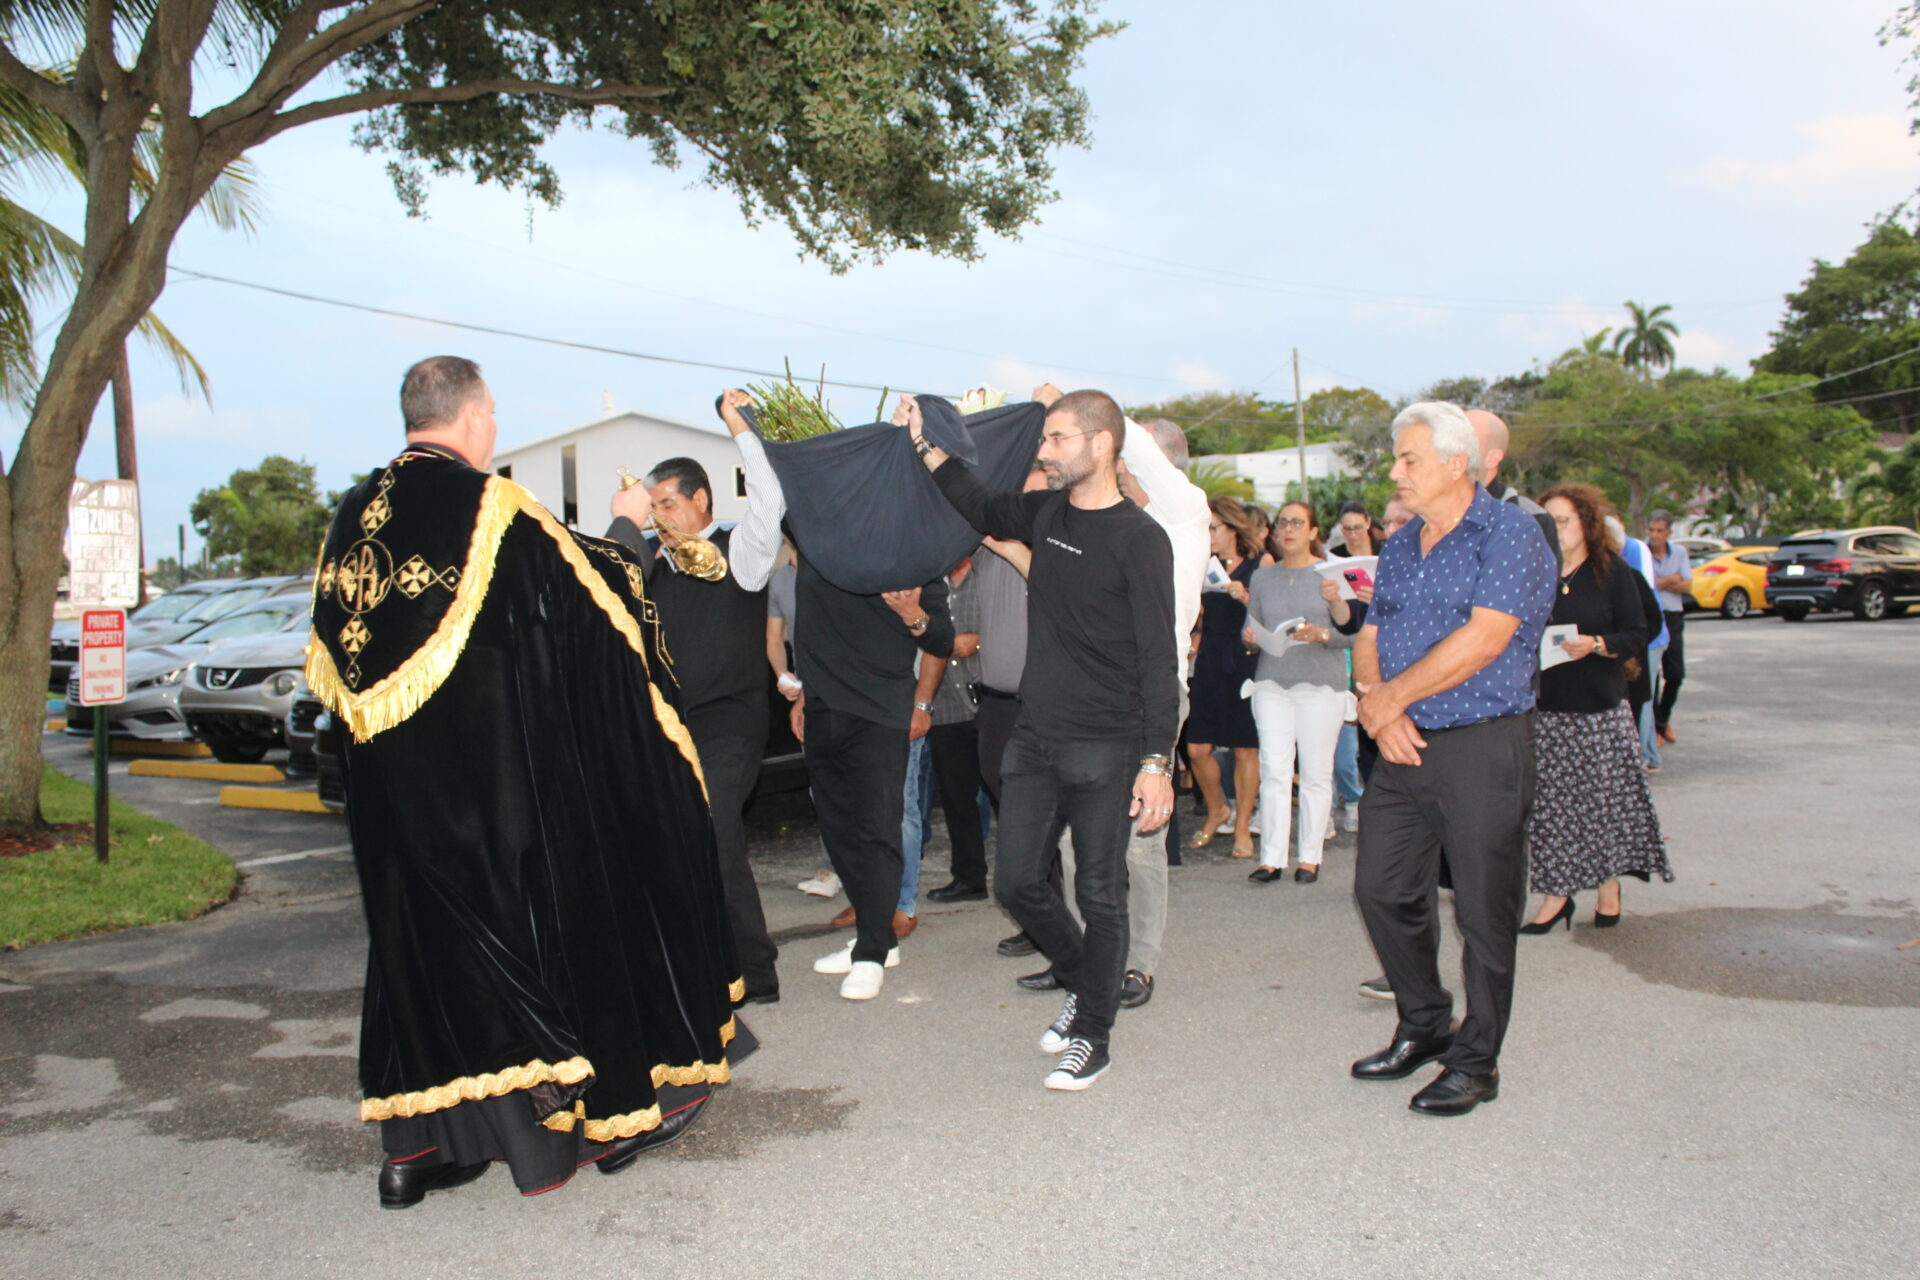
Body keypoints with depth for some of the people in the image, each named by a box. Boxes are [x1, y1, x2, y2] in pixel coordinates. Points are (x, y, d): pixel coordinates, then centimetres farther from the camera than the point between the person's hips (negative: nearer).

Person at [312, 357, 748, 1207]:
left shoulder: (352, 518, 7)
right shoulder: (492, 506, -12)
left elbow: (330, 665, 15)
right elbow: (589, 595, -3)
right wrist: (622, 557, 17)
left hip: (394, 789, 6)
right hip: (503, 773, -6)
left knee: (424, 935, 13)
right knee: (553, 911, 7)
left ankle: (418, 1141, 18)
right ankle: (615, 1107, 18)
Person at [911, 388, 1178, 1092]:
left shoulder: (1139, 538, -11)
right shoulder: (1047, 513, 8)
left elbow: (1159, 658, -13)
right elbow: (983, 509, 29)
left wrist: (1157, 761, -17)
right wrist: (925, 444, 23)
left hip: (1104, 749, -6)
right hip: (1034, 736, 7)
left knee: (1099, 895, 4)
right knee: (1017, 881, 10)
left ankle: (1093, 1035, 21)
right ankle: (1081, 985, 35)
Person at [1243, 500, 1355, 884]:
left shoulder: (1331, 572, 4)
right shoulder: (1263, 577, 14)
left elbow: (1353, 634, -1)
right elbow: (1251, 628, 15)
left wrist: (1322, 635, -20)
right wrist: (1250, 638, -7)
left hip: (1321, 683, -2)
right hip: (1272, 682, 3)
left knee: (1316, 772, 0)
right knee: (1273, 770, -3)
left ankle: (1310, 856, 10)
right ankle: (1271, 857, 0)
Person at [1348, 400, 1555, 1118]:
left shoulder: (1509, 533, -8)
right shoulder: (1399, 547, 15)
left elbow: (1484, 638, -19)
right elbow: (1371, 638, 14)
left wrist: (1394, 695, -12)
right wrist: (1374, 699, -7)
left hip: (1484, 747, -7)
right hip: (1404, 748, 7)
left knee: (1483, 910, 2)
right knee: (1381, 889, 10)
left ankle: (1475, 1061, 17)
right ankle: (1423, 1026, 29)